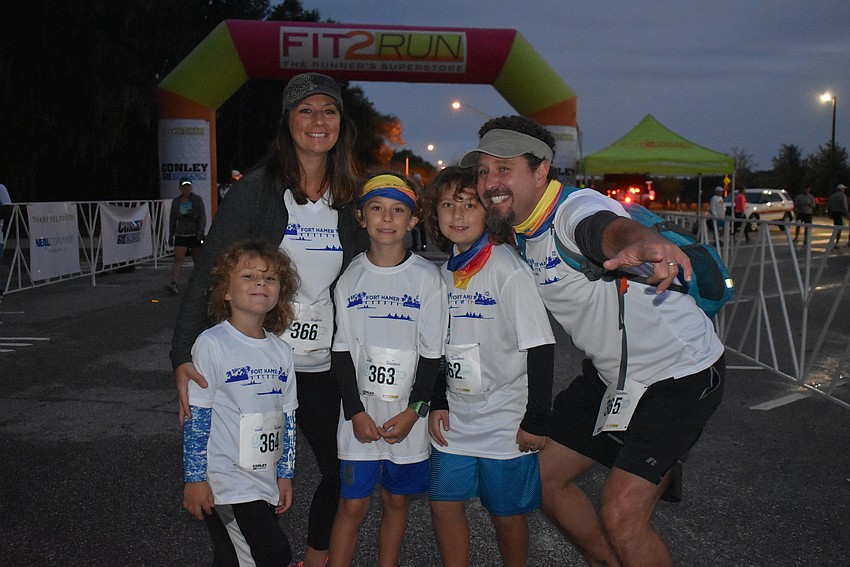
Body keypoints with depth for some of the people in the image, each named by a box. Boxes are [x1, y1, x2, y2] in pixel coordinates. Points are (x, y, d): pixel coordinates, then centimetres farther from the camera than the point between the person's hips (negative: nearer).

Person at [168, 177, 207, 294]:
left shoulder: (197, 200, 0)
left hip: (196, 235, -1)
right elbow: (172, 219, 13)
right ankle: (174, 283, -23)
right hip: (181, 235, 1)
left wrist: (201, 231, -18)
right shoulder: (176, 202, 7)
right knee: (178, 259, -13)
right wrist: (171, 235, 9)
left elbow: (202, 216, -6)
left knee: (198, 260, 7)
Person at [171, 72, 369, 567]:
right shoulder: (258, 188, -8)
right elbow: (209, 274, -11)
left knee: (342, 470, 12)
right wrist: (184, 355, -20)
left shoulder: (350, 199, 5)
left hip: (322, 364, 4)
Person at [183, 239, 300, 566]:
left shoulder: (281, 352, 6)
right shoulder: (212, 344, -12)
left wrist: (285, 474, 13)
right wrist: (194, 479, -9)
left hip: (266, 483, 6)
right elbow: (196, 416, -10)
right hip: (225, 485, -6)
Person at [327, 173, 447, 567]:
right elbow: (342, 350, 1)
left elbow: (431, 354, -3)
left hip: (407, 416, 0)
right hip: (360, 414, 1)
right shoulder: (350, 278, 1)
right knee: (352, 505, 4)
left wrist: (414, 411, -9)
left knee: (396, 500, 13)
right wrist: (356, 411, -6)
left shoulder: (426, 278, -4)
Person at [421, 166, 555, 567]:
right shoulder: (445, 271, 5)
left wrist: (536, 421, -14)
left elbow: (541, 347, -15)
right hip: (455, 418, 6)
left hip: (505, 422, -5)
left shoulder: (508, 269, -15)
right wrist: (438, 404, 5)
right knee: (444, 504, 8)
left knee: (507, 514, 8)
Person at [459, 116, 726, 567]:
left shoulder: (577, 208, -25)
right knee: (544, 475, 13)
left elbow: (612, 229, -50)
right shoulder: (520, 231, 0)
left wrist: (643, 243, -72)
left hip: (679, 372, -9)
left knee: (620, 515, -17)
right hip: (610, 373, 9)